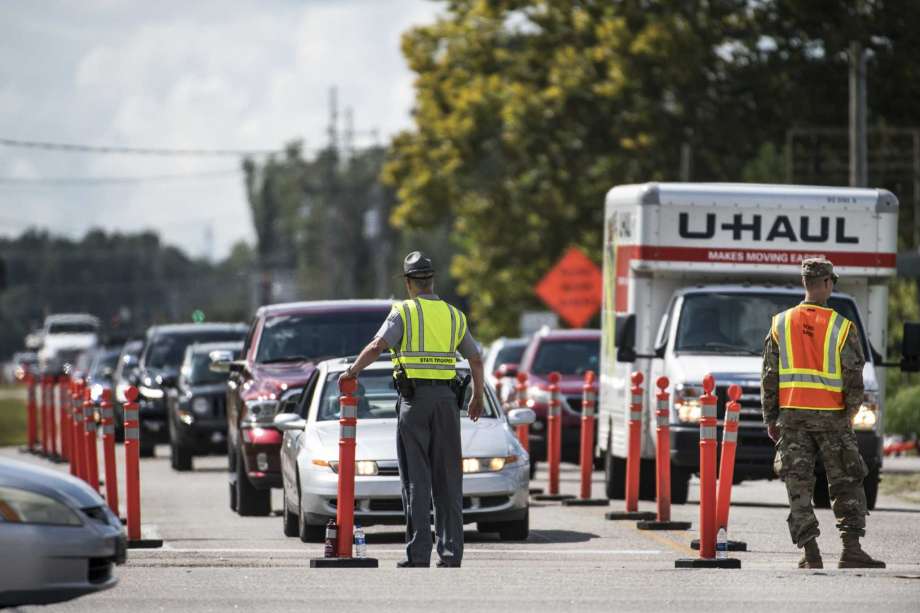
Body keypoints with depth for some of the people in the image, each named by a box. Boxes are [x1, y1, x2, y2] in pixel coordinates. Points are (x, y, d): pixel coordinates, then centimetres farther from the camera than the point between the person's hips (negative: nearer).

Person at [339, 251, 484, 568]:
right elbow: (476, 359, 20)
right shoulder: (454, 315, 12)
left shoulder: (404, 312, -1)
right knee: (448, 479, 7)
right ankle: (451, 552, 4)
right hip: (446, 399, 3)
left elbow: (377, 345, -16)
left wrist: (352, 371, -5)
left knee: (416, 479, -3)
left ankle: (418, 554, -7)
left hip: (414, 399, -3)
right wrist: (477, 397, 32)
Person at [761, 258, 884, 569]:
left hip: (792, 415, 2)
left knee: (799, 487, 4)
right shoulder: (842, 327, -5)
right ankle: (851, 549, -2)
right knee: (847, 485, 6)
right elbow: (854, 377, -5)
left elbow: (769, 377, 4)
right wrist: (849, 414, 9)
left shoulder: (781, 324, 2)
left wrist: (770, 419, 10)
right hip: (831, 415, -2)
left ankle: (810, 555, -1)